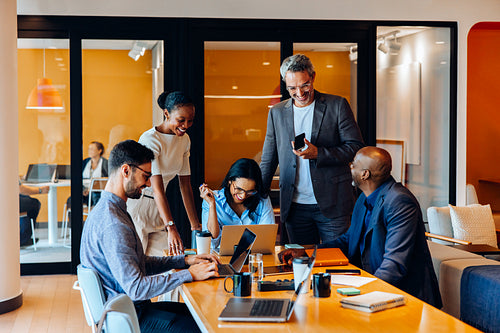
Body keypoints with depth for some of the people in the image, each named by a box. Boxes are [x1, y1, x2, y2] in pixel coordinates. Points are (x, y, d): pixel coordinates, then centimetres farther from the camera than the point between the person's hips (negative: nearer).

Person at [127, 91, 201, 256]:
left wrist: (195, 224, 4)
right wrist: (171, 228, -35)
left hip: (158, 208, 7)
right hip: (137, 204, -7)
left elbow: (185, 185, 9)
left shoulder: (184, 140, 5)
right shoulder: (150, 139, -18)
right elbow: (157, 188, -27)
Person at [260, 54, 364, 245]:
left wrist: (318, 154, -16)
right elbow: (268, 162, 13)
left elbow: (356, 147, -3)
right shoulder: (277, 112, 9)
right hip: (295, 207, 3)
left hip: (332, 206, -2)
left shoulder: (337, 105, 0)